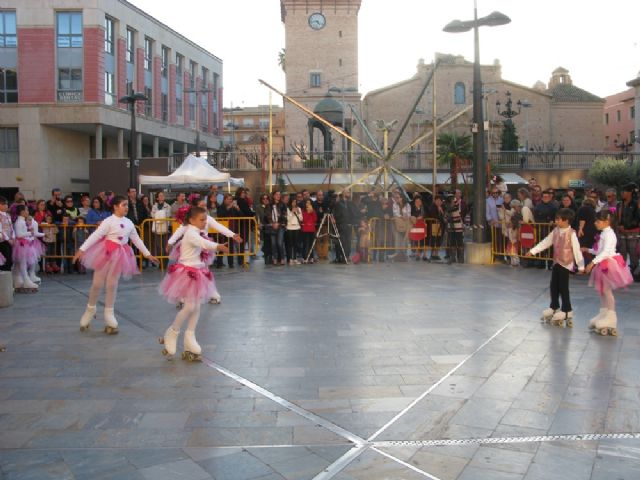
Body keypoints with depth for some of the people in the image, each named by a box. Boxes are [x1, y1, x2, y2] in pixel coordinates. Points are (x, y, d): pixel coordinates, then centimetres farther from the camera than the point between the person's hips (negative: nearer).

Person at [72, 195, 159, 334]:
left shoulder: (129, 223, 6)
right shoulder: (109, 221, -11)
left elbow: (136, 239, 16)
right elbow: (95, 235, -18)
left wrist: (147, 254, 19)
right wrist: (82, 249, -25)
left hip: (119, 255, 4)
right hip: (106, 253, -4)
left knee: (112, 285, 6)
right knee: (97, 283, 3)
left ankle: (109, 314, 15)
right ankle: (90, 310, 25)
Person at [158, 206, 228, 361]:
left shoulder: (194, 232, 12)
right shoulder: (191, 233, -19)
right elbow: (203, 243, -40)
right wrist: (217, 246, -54)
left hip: (196, 271, 10)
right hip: (187, 272, -10)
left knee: (196, 307, 8)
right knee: (190, 306, -10)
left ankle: (189, 338, 15)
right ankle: (172, 333, 12)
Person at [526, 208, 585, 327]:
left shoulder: (571, 234, -17)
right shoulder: (555, 231, 4)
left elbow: (577, 250, -16)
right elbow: (545, 242, 10)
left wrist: (581, 266, -17)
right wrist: (533, 251, 8)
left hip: (566, 264, -7)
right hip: (556, 262, 7)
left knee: (563, 287, -1)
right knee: (553, 286, 13)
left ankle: (566, 311, 12)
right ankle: (554, 307, 29)